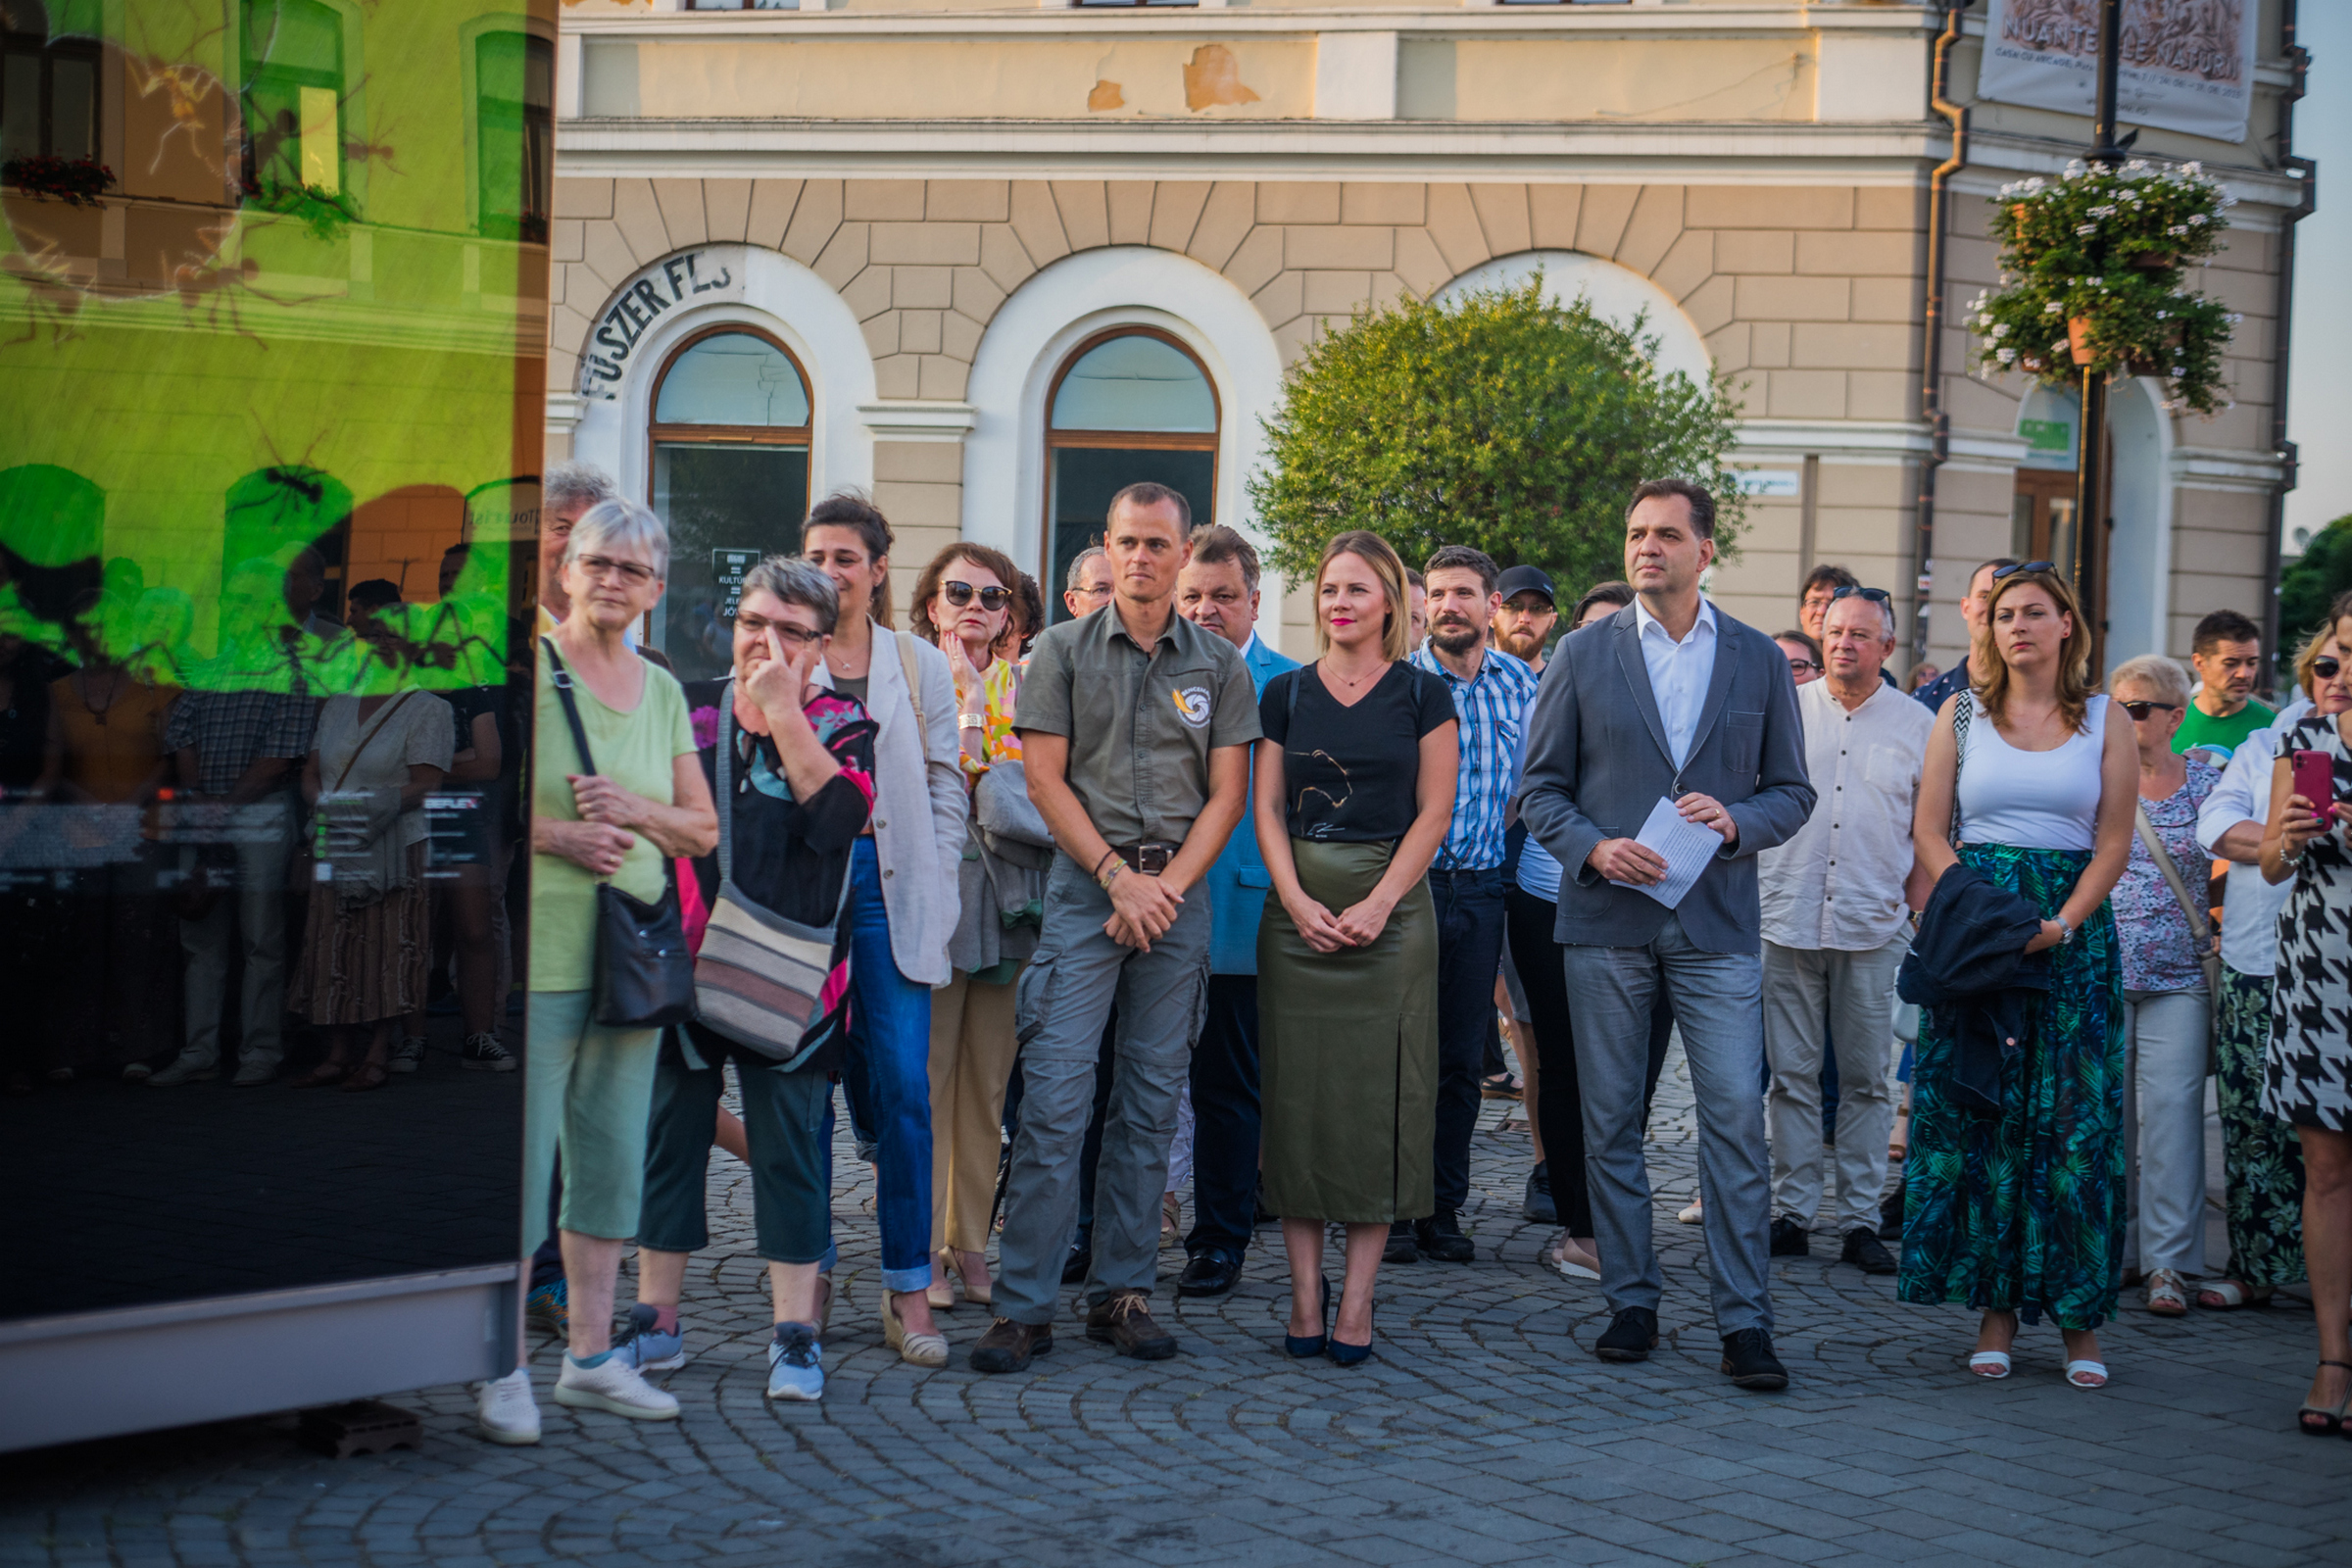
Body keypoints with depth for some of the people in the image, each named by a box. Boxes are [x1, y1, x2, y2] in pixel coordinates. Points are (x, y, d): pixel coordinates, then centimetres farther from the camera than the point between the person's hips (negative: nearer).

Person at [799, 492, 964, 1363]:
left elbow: (946, 790, 10)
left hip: (890, 886, 0)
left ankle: (908, 1291, -1)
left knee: (902, 1086, -6)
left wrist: (936, 894, 1)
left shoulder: (920, 665, 11)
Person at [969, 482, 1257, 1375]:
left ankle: (1123, 1294, 11)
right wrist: (1117, 876, -9)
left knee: (1152, 1100, 4)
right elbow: (1045, 777, 0)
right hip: (1083, 883, -2)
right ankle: (1024, 1307, -6)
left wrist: (1167, 886, -8)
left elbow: (1227, 793, 5)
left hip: (1178, 891, 2)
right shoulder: (1064, 652, 5)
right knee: (1055, 1094, -8)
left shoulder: (1220, 666, 8)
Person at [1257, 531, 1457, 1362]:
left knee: (1378, 1092, -3)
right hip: (1298, 908, 2)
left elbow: (1433, 811, -1)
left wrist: (1377, 905, -12)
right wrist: (1297, 902, -9)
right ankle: (1305, 1294, 6)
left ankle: (1357, 1296, 2)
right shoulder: (1286, 693, 8)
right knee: (1298, 1091, 0)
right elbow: (1267, 806, 6)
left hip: (1393, 905, -2)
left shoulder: (1423, 694, 2)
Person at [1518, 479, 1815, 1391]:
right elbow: (1540, 790, 7)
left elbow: (1791, 791, 10)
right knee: (1610, 1121, 5)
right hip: (1606, 919, 1)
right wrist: (1593, 847, -11)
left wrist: (1737, 821, -10)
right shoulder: (1582, 656, 6)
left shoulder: (1759, 660, 8)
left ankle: (1744, 1322, -2)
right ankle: (1630, 1302, 16)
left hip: (1716, 923, 0)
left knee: (1736, 1118, -7)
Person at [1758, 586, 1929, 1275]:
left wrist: (1924, 907, 4)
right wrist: (1748, 892, 6)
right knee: (1791, 1075, 3)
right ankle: (1792, 1213, 10)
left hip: (1873, 927, 0)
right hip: (1787, 920, 0)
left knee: (1866, 1080, 3)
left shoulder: (1918, 726, 6)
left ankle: (1860, 1220, 9)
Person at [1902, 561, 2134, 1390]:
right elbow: (1929, 833, 4)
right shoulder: (1962, 715, 8)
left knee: (2073, 1119, -2)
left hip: (2073, 930, -1)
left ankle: (2079, 1314, 4)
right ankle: (1996, 1306, 5)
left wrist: (2059, 925, -13)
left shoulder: (2106, 721, 5)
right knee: (1977, 1112, -2)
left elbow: (2114, 844, 1)